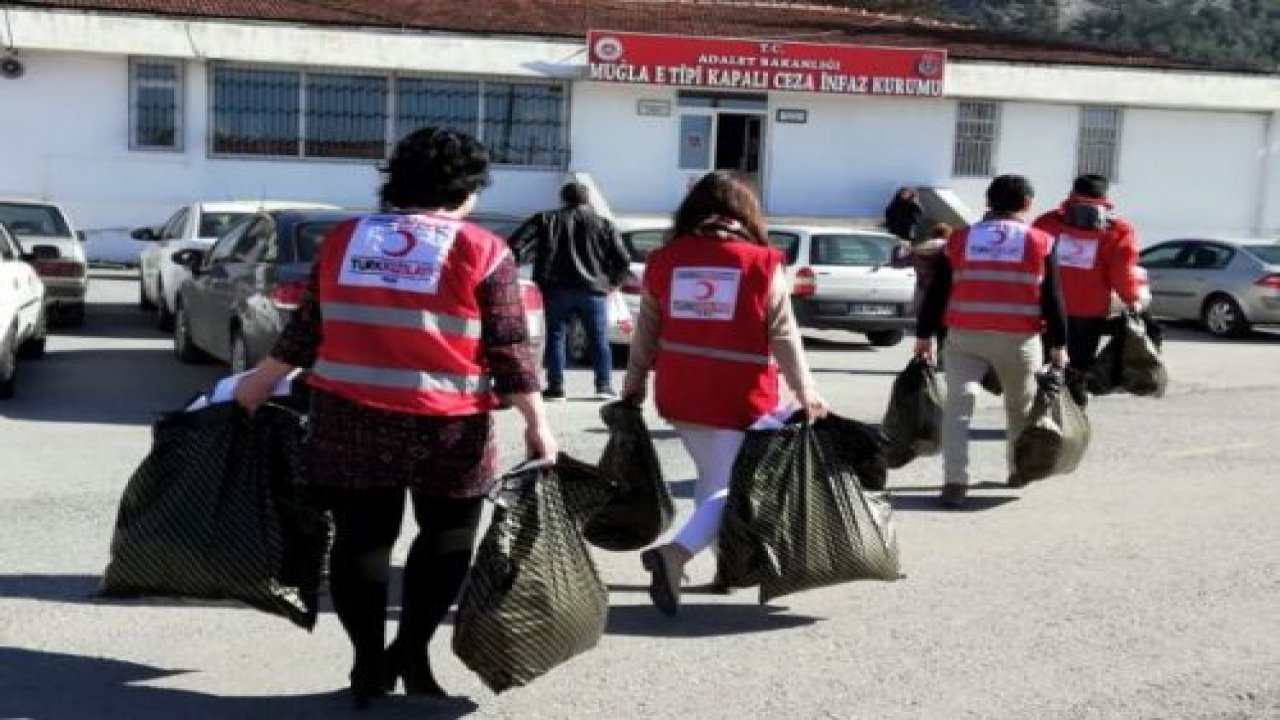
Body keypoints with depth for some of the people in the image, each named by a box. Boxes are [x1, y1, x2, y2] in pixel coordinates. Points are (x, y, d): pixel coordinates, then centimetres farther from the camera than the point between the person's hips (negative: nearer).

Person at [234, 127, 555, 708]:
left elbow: (307, 329, 10)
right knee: (447, 536, 14)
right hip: (446, 425, -3)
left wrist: (260, 383, 22)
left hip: (348, 418, 3)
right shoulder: (483, 251, -4)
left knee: (361, 536, 11)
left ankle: (369, 664, 14)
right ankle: (411, 650, 9)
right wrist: (536, 422, -3)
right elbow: (509, 350, -7)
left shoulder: (342, 240, 7)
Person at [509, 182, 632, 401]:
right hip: (593, 291, 0)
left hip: (556, 290, 0)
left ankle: (556, 387, 4)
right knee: (599, 340, 9)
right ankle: (604, 386, 8)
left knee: (555, 337, 8)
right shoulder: (603, 224, 7)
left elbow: (517, 246, -4)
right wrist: (613, 282, 16)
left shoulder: (547, 220, 4)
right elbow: (623, 260, 2)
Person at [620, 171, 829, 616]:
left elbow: (646, 333, 11)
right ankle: (676, 553, -20)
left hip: (679, 395, 4)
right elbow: (784, 337, -4)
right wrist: (805, 393, 3)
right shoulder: (762, 264, -5)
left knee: (711, 477, 22)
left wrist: (634, 386, 21)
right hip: (737, 399, -4)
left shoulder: (664, 261, 4)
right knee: (729, 486, 0)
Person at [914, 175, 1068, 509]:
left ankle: (955, 482, -17)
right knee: (1021, 405, 20)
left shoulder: (960, 240, 7)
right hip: (1018, 339, 0)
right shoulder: (1040, 243, 2)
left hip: (964, 336, 0)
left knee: (958, 403, -3)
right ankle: (1019, 470, 34)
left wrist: (924, 335, 13)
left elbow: (936, 293, 7)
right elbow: (1052, 299, 0)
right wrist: (1058, 344, 5)